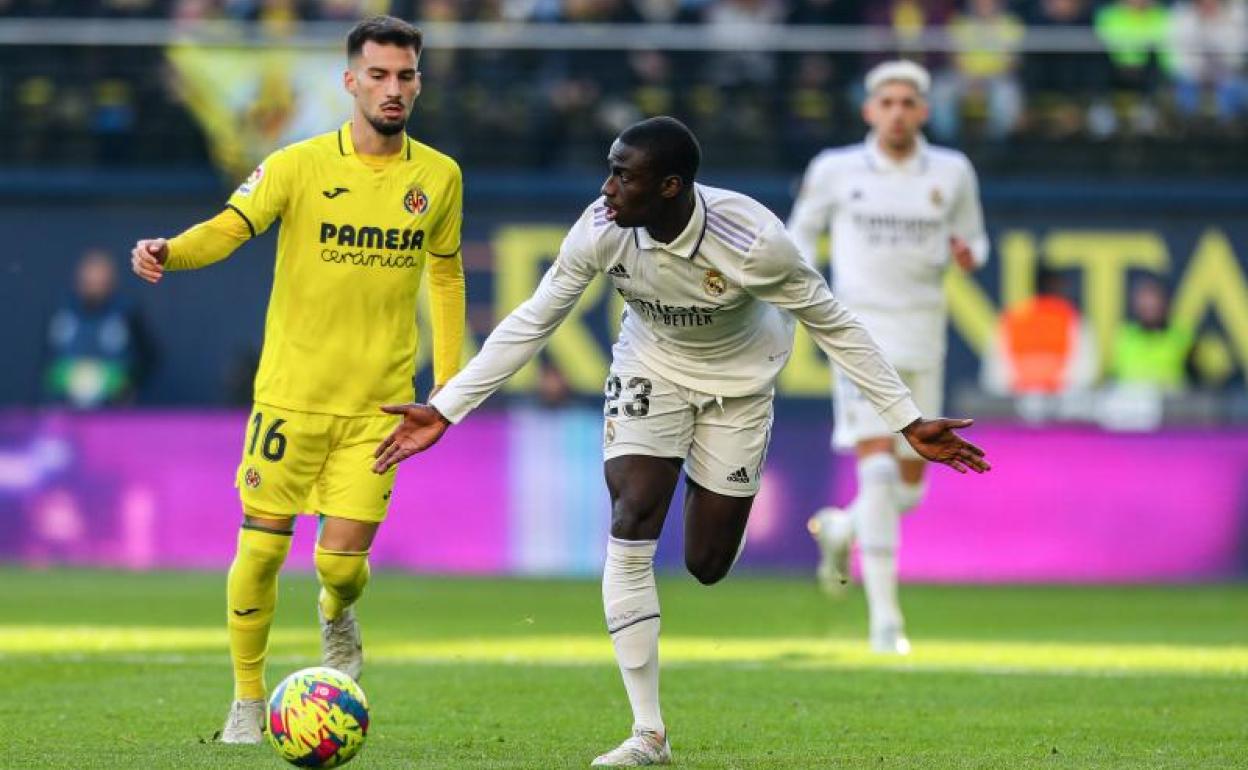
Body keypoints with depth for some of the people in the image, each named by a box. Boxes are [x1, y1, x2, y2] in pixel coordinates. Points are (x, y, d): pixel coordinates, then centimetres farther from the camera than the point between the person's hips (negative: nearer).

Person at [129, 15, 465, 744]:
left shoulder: (439, 177, 3)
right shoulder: (299, 165, -6)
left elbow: (446, 273, 16)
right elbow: (228, 228, -18)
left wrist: (449, 380, 13)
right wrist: (169, 251, -40)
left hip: (379, 401, 1)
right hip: (292, 391, -1)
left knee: (342, 561, -6)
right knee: (261, 549, -1)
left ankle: (337, 615, 31)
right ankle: (249, 702, 17)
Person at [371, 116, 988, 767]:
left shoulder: (754, 242, -34)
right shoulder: (601, 231, -27)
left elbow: (834, 325, -20)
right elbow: (530, 323, -15)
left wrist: (908, 422, -18)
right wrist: (445, 409, -17)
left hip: (739, 381, -1)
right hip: (651, 368, 1)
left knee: (707, 565, 1)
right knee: (631, 527, -18)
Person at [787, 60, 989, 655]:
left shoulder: (952, 172, 3)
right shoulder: (836, 170, -1)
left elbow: (973, 239, 13)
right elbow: (802, 229, 13)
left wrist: (968, 253, -11)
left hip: (923, 337, 3)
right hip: (861, 331, -3)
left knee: (909, 487, 9)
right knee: (878, 469, -17)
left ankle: (840, 528, 43)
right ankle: (884, 617, -15)